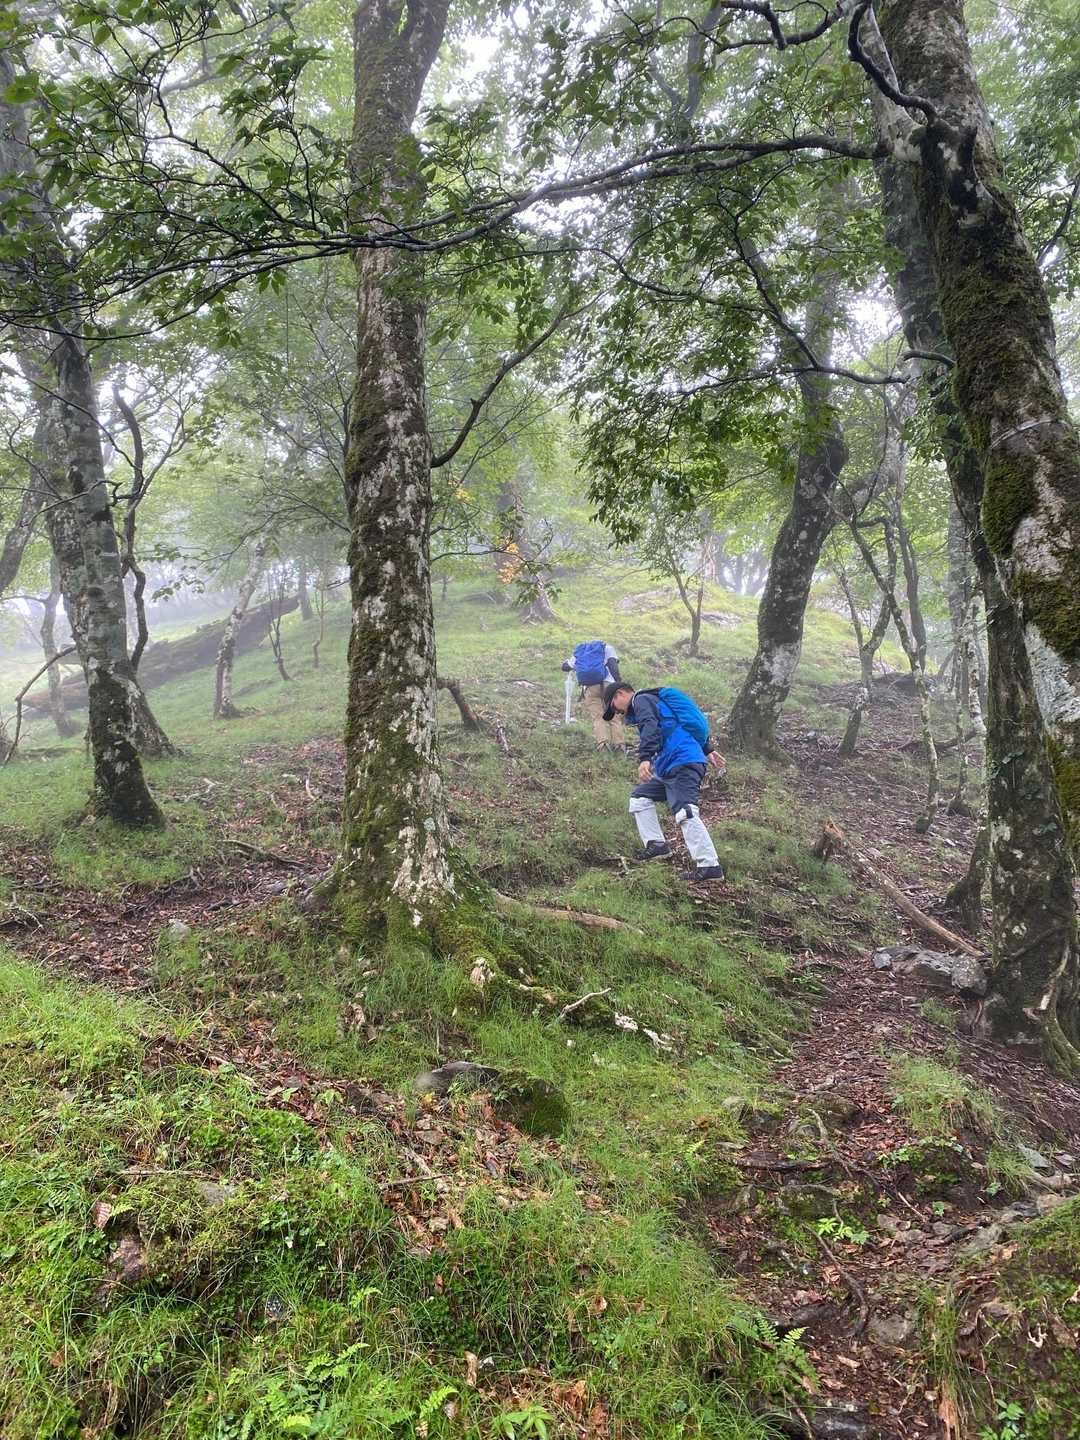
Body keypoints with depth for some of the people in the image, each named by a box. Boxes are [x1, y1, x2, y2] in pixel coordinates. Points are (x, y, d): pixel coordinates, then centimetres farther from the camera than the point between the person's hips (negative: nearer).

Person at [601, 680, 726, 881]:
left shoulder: (641, 700, 1)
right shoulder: (656, 702, 30)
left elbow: (650, 727, -20)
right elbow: (691, 724, 31)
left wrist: (645, 758, -31)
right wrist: (707, 750, 29)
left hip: (682, 763, -11)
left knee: (685, 813, -21)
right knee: (640, 796, 17)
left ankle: (710, 866, -25)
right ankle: (656, 845, 11)